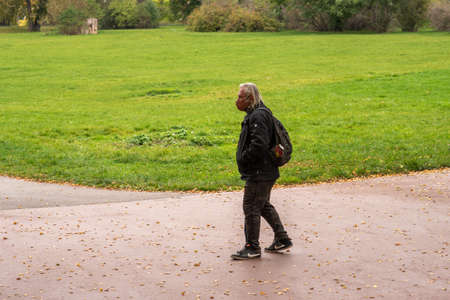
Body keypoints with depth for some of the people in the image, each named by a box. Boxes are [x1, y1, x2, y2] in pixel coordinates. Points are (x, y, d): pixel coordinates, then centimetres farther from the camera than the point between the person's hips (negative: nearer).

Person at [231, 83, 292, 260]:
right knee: (264, 206, 19)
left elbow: (259, 144, -28)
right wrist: (243, 159, 11)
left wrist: (243, 159, -16)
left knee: (251, 207, -3)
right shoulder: (255, 114, 14)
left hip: (259, 173, -11)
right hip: (263, 172, 11)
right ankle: (282, 239, 27)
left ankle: (252, 248, 7)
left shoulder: (258, 116, -19)